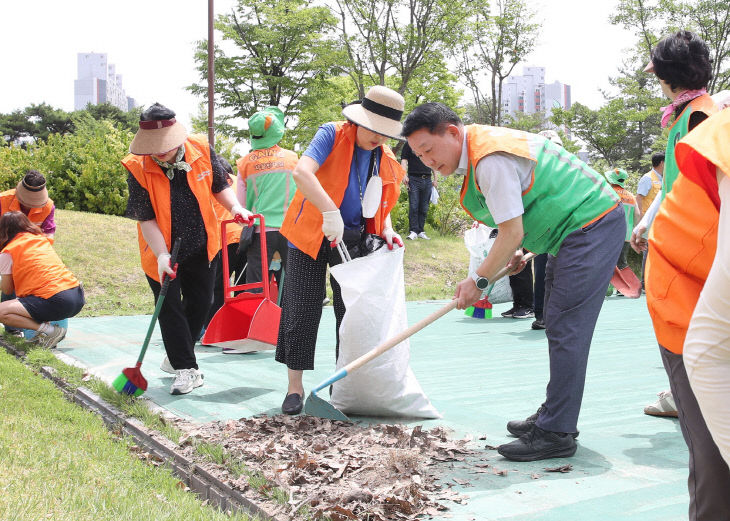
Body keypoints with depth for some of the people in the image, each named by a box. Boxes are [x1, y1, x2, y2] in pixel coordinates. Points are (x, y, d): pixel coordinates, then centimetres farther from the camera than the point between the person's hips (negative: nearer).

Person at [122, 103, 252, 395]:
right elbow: (145, 218, -18)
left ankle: (176, 357, 33)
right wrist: (162, 255, -29)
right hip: (162, 251, -3)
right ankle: (186, 369, 8)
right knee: (170, 307, -3)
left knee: (200, 303, 13)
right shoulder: (138, 168, -19)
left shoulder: (202, 150, -13)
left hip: (200, 246, 3)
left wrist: (235, 207, -16)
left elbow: (219, 186, 4)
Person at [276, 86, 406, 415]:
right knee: (302, 311, -3)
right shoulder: (332, 135, -12)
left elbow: (381, 207, 18)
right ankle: (295, 387, 10)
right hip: (311, 236, -5)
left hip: (353, 240, 5)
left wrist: (387, 232, -3)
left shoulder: (386, 160, 5)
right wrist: (330, 211, -39)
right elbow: (302, 172, -29)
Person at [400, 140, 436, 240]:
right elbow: (404, 160, 2)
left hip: (427, 180, 3)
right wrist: (404, 175, -12)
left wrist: (435, 179, 16)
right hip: (414, 179, -3)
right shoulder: (409, 144, 8)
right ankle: (413, 231, -8)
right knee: (413, 206, -9)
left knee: (424, 208, 3)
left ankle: (421, 231, 8)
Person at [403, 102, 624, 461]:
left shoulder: (491, 160, -24)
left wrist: (479, 281, -11)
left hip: (593, 226, -11)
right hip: (575, 229, 11)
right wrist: (517, 251, 13)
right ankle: (553, 417, 23)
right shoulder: (480, 147, 10)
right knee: (559, 327, 14)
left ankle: (555, 434, -9)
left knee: (566, 331, -12)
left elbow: (512, 233, -23)